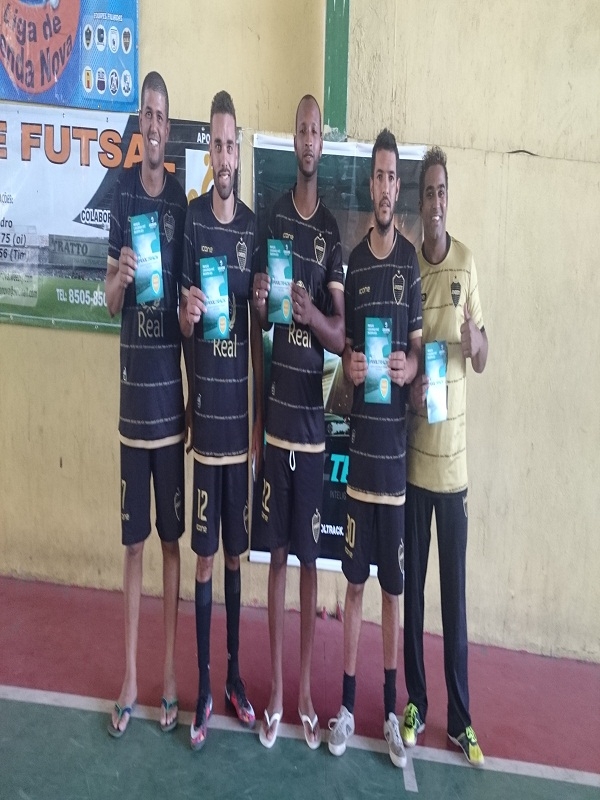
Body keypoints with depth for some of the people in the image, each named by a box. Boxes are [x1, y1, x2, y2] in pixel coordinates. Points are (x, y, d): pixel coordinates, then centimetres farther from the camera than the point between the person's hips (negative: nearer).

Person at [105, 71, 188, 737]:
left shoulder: (181, 200, 3)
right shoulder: (122, 193, 4)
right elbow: (109, 299, 3)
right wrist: (119, 278, -18)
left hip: (173, 394, 0)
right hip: (133, 394, 1)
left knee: (171, 538, 9)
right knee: (133, 542, 7)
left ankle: (168, 676, 22)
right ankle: (129, 680, 22)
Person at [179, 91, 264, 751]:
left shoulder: (253, 225, 8)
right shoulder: (192, 219, -2)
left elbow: (258, 327, 9)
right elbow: (183, 323, 1)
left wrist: (261, 415, 6)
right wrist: (187, 313, -24)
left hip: (243, 411, 3)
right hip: (205, 408, -3)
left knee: (236, 552, 12)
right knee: (205, 554, 4)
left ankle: (235, 675, 27)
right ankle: (204, 685, 18)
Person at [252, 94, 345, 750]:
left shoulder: (333, 229, 3)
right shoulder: (273, 216, 7)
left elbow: (341, 333, -2)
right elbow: (258, 314, 8)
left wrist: (313, 313, -23)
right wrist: (258, 301, -16)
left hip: (314, 416, -1)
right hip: (275, 410, 1)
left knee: (310, 556, 7)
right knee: (277, 552, 9)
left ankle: (305, 691, 22)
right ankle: (275, 690, 22)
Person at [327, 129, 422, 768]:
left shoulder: (412, 260, 2)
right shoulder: (353, 261, 7)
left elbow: (420, 350, 4)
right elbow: (344, 345, 10)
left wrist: (408, 367, -19)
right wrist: (350, 366, -12)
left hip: (398, 448, -1)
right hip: (359, 446, 1)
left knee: (393, 587, 9)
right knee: (355, 581, 9)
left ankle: (391, 711, 24)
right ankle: (347, 705, 24)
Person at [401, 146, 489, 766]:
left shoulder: (467, 264, 2)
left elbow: (483, 359, 4)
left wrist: (476, 343, -19)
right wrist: (408, 388, -14)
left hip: (454, 449, 0)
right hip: (412, 447, 1)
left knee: (455, 587, 7)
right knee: (412, 582, 10)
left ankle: (460, 715, 20)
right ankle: (415, 702, 25)